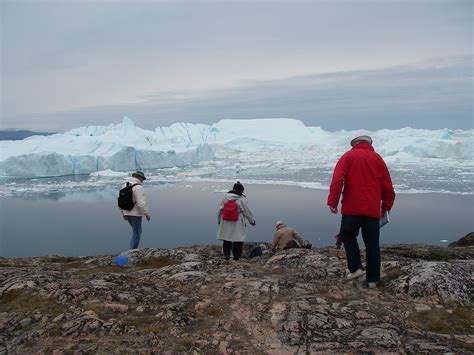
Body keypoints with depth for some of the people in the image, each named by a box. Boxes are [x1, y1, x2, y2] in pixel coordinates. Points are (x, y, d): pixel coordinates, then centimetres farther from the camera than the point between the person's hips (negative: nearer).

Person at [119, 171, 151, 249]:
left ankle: (133, 249, 20)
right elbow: (141, 203, -23)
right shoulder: (138, 187, -18)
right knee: (136, 233, 1)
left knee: (137, 231, 22)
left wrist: (123, 214, 20)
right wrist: (147, 214, -14)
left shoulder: (125, 186, 8)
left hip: (127, 213, 8)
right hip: (136, 214, -8)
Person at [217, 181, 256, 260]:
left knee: (226, 240, 14)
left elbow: (220, 210, 7)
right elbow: (247, 211, -1)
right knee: (238, 240, 6)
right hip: (237, 224, -4)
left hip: (226, 224, 4)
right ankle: (236, 256, 8)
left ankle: (226, 255, 11)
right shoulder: (241, 200, -8)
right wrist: (252, 221, 11)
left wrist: (219, 220, 19)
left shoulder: (225, 198, 3)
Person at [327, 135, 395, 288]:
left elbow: (337, 180, -10)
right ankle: (372, 279, 12)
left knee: (348, 236, 17)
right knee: (372, 244, 9)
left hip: (351, 208, -2)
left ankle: (356, 268, 3)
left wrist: (332, 202, -9)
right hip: (373, 210, 3)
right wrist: (386, 206, 20)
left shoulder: (348, 156, 4)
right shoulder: (377, 158, 12)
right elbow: (387, 186, 11)